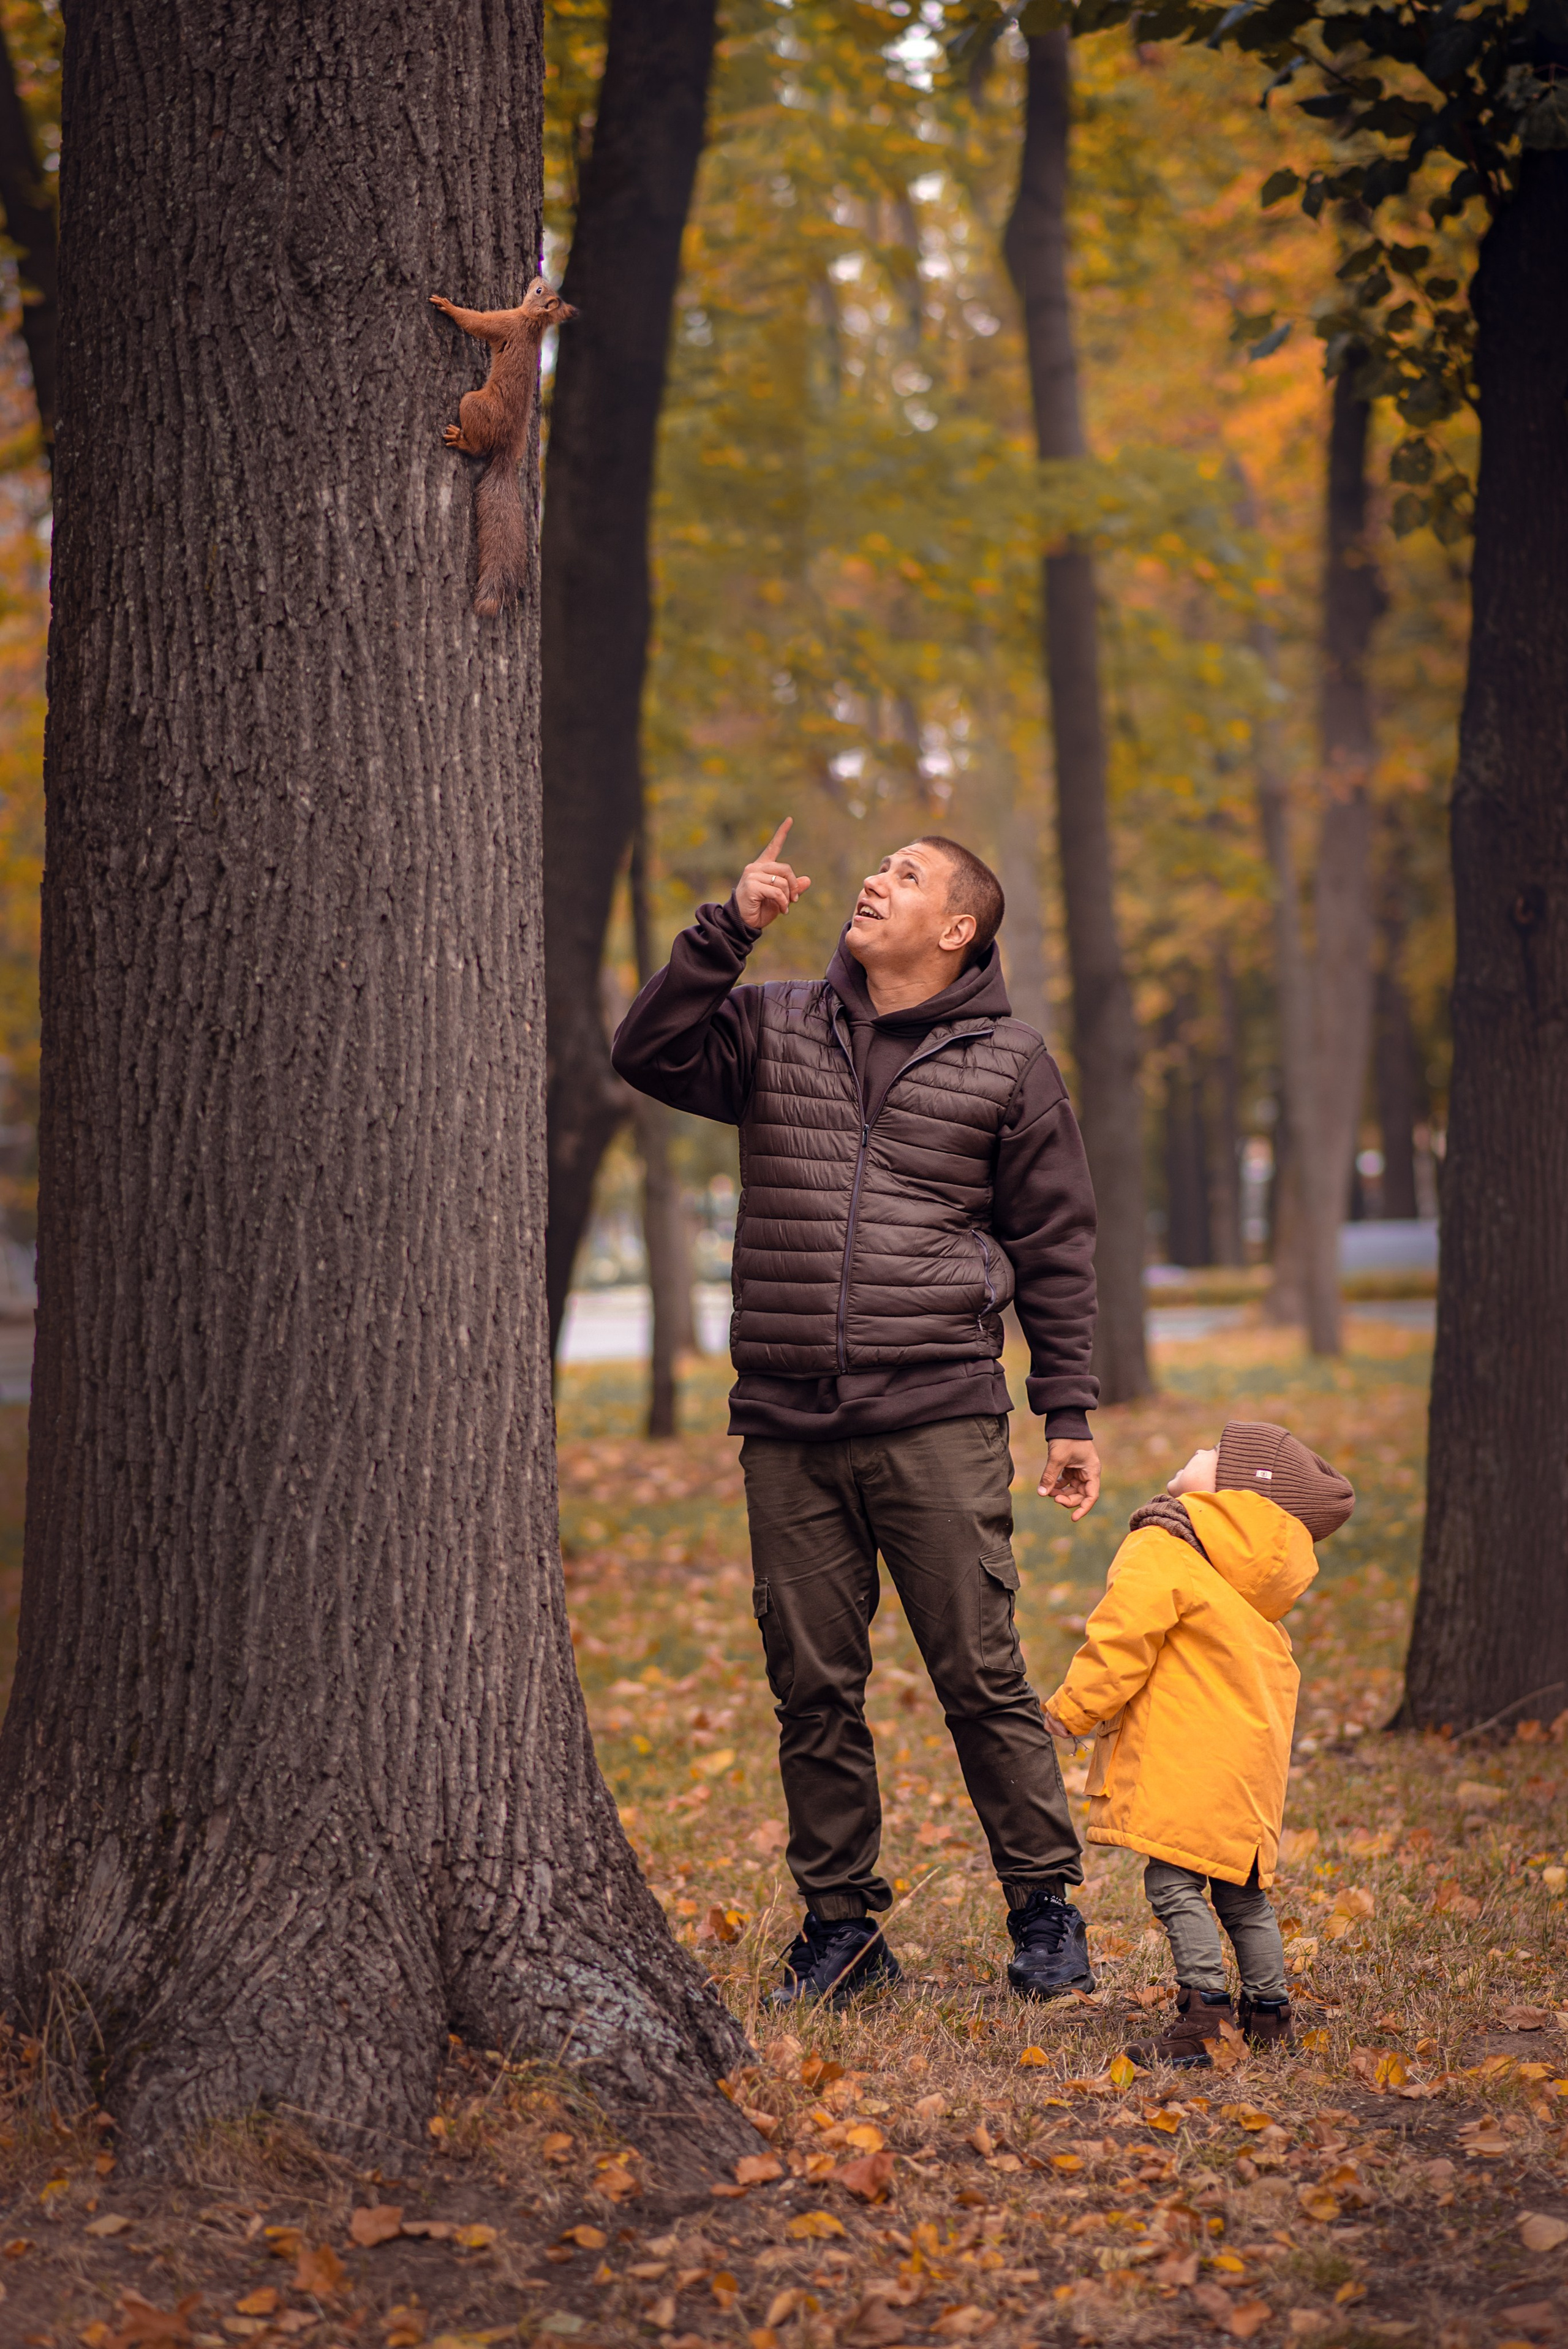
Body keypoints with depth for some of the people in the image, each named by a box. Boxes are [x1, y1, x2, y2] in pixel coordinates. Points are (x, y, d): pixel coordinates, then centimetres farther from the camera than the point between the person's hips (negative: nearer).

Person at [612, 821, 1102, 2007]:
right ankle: (841, 1925, 16)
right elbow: (651, 1054, -1)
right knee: (814, 1687, 6)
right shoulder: (774, 1028, 13)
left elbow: (1056, 1252, 8)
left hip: (939, 1422, -3)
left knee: (981, 1676, -3)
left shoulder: (1008, 1062, 5)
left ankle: (1046, 1909, 10)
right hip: (788, 1424, 3)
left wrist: (1071, 1415, 5)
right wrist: (728, 928, -7)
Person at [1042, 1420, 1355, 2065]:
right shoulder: (1256, 1576, 18)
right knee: (1240, 1888, 17)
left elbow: (1122, 1640, -14)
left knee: (1174, 1881, -9)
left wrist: (1072, 1709, -3)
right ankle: (1268, 2010, 21)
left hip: (1187, 1757, -9)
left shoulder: (1157, 1551, -9)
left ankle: (1204, 2011, -16)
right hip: (1253, 1753, 9)